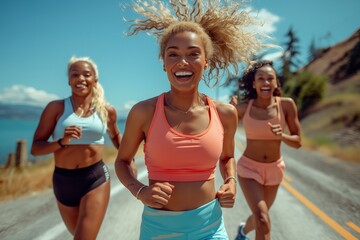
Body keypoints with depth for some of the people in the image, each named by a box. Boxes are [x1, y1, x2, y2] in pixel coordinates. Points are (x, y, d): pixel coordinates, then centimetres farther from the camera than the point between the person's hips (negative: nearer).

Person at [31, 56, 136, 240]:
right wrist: (62, 141, -21)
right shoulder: (56, 107, -3)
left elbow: (115, 136, 21)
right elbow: (35, 148, -4)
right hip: (63, 180, 1)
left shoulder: (107, 110, 2)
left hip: (96, 178, -1)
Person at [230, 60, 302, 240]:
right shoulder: (244, 107, -13)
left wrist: (281, 136, -28)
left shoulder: (286, 104, -12)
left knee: (260, 217, 23)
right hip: (249, 168, -2)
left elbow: (297, 142, -7)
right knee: (263, 221, -19)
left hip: (274, 169, 3)